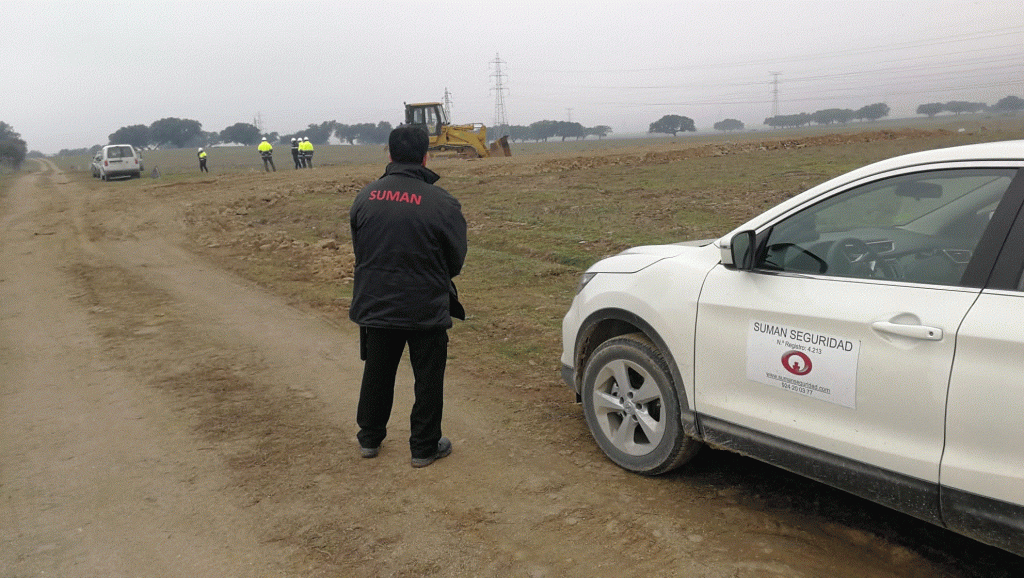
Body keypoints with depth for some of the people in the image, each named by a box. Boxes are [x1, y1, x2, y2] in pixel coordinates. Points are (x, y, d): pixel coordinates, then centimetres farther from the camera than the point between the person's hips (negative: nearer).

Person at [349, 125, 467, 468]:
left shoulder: (366, 196, -3)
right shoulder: (441, 203, -16)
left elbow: (358, 248, 6)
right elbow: (456, 259, -5)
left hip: (375, 306, 4)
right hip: (426, 309, -4)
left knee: (377, 373, 19)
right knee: (428, 378, 11)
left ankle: (369, 438, 33)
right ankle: (425, 447, 20)